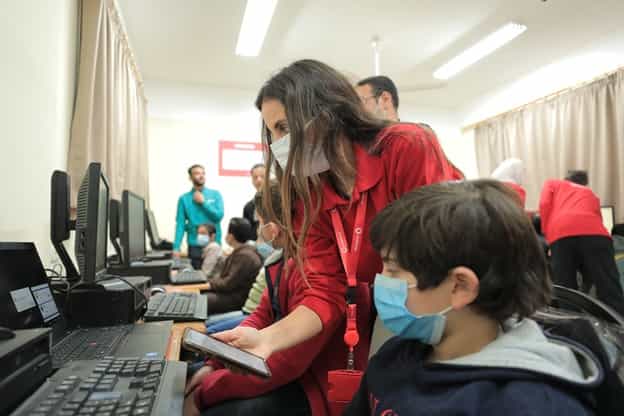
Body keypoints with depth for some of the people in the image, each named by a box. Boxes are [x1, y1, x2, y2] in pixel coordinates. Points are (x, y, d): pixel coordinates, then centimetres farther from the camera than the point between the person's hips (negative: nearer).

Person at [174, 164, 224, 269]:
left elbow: (219, 216, -7)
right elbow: (180, 224, -4)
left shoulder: (215, 194, 4)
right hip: (195, 246, -1)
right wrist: (176, 247, -12)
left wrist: (203, 202, -10)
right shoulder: (184, 198, 1)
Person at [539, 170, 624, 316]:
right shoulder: (591, 194, 38)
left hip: (562, 236, -2)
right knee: (610, 292, 0)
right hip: (595, 233, 2)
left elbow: (544, 205, 10)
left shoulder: (552, 183, 31)